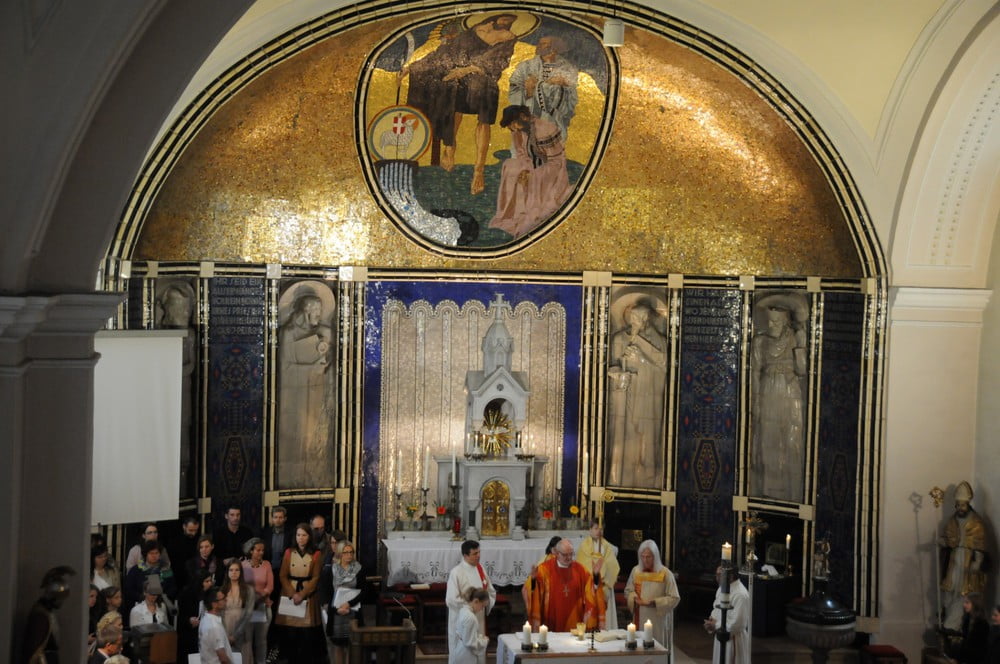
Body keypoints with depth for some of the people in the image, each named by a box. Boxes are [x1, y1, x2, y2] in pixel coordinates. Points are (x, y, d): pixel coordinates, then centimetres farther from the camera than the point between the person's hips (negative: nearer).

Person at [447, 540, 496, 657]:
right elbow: (452, 600, -20)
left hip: (479, 619, 6)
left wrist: (488, 602, -5)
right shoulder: (456, 572, -16)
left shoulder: (480, 568, 4)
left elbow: (491, 591, 15)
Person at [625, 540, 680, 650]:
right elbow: (628, 591, 15)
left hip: (658, 620, -3)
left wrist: (653, 602, -17)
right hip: (640, 619, 3)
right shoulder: (636, 571, 4)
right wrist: (635, 598, -7)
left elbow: (674, 598, -8)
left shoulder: (665, 573, -8)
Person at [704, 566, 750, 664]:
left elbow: (736, 624, -25)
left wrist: (716, 626, -17)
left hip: (733, 641, -9)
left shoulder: (740, 595, -24)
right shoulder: (722, 589, 5)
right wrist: (712, 620, -3)